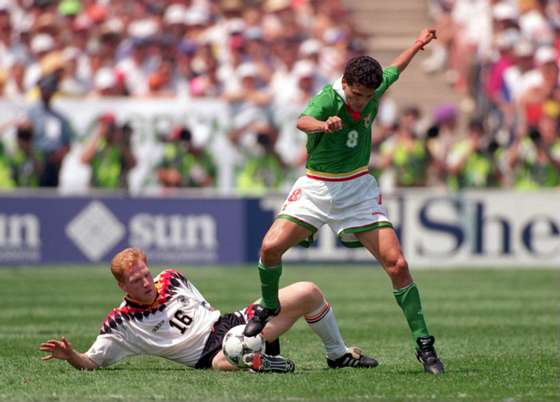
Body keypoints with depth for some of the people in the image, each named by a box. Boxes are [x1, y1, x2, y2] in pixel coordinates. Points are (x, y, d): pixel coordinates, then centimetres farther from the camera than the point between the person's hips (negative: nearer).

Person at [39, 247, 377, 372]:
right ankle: (254, 361, -23)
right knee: (227, 360, -50)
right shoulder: (121, 323, -6)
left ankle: (338, 353, 17)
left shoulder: (172, 280, 9)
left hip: (230, 323, 6)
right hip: (209, 352, -6)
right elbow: (91, 362, -9)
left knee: (308, 293, 1)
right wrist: (70, 356, -29)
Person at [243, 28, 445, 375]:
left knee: (397, 265, -11)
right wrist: (323, 125, -68)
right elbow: (303, 121, -45)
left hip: (359, 188, 3)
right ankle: (269, 306, 13)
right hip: (316, 187, -2)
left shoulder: (375, 90, -6)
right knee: (271, 247, -19)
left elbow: (393, 71, 20)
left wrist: (417, 45, 33)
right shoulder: (329, 98, -21)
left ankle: (424, 345, -1)